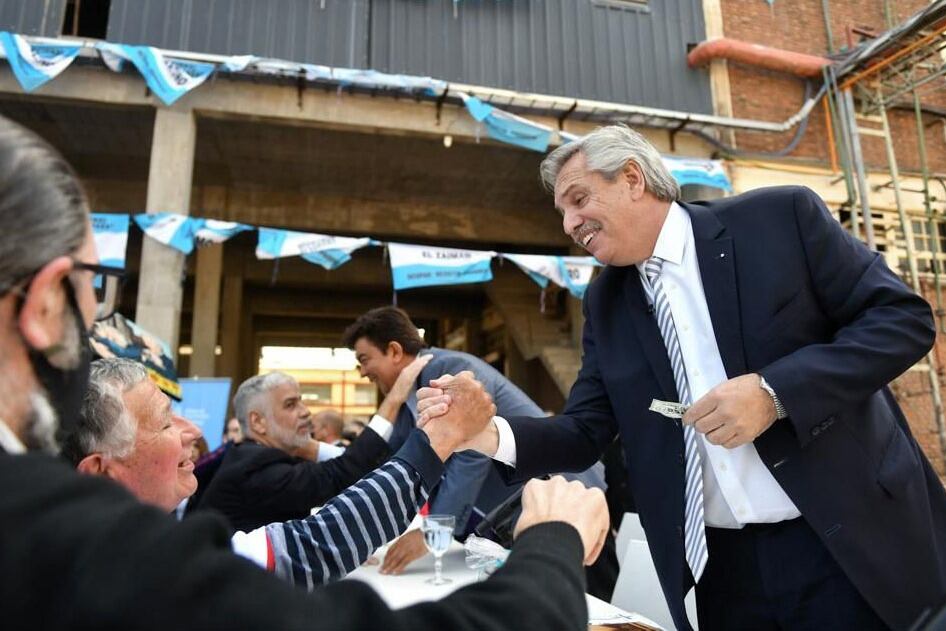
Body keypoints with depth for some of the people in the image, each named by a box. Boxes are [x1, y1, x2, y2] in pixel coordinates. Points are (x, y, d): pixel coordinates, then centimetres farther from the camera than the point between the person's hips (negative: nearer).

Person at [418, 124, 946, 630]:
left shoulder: (782, 216, -6)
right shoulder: (605, 302, 6)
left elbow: (903, 316, -7)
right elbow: (585, 432, 3)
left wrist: (774, 390, -20)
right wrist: (487, 432, -14)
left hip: (856, 540, -3)